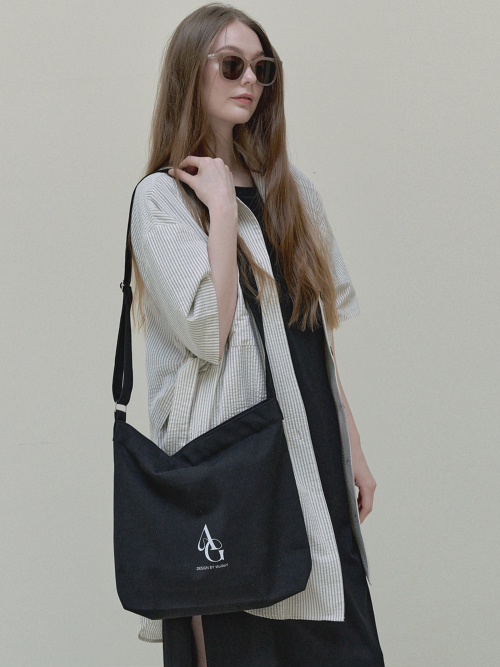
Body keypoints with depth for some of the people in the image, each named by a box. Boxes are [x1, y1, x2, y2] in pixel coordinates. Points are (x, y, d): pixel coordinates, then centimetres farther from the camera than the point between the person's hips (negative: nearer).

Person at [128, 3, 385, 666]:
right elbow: (207, 332, -17)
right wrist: (222, 205, -11)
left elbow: (320, 339, 15)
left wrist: (353, 450, 13)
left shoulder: (291, 190, 13)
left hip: (313, 459, 5)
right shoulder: (161, 197, -3)